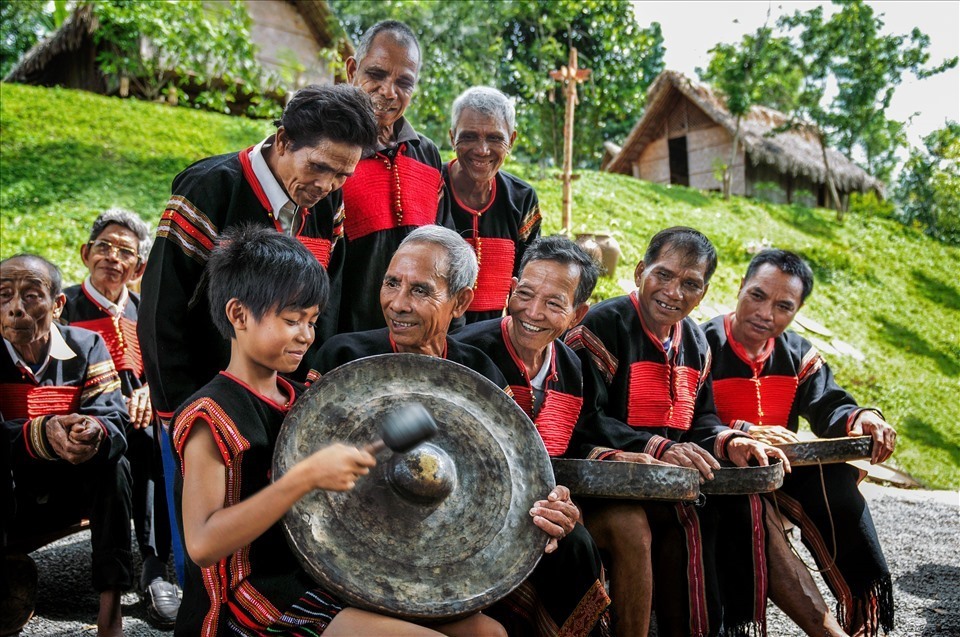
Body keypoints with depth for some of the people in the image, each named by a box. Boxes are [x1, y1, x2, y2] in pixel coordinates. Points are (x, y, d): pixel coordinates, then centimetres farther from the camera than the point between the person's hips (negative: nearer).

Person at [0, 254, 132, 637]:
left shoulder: (86, 347, -5)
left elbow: (114, 418, -16)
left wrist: (96, 431, -42)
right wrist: (44, 433, -44)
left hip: (70, 491, 1)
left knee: (112, 463, -29)